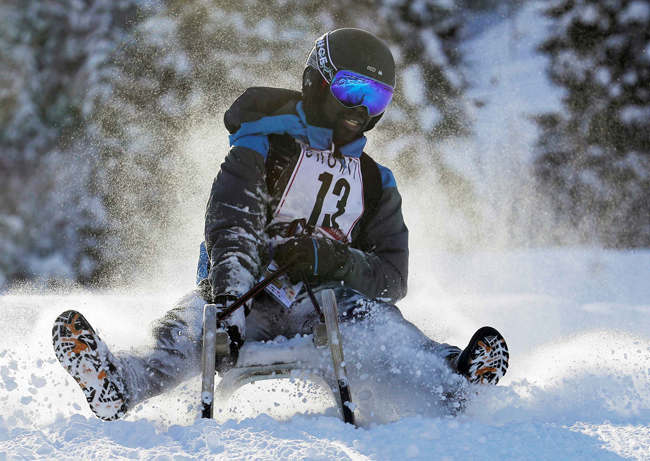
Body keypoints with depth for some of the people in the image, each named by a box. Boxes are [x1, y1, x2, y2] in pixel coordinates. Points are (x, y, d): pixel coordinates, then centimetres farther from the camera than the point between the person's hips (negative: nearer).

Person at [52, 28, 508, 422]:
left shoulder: (376, 185, 17)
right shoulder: (265, 147, 4)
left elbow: (393, 278, 6)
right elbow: (230, 226, -15)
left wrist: (328, 259, -16)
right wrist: (228, 302, -36)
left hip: (318, 311, 2)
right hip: (249, 307, -2)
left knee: (369, 316, -31)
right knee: (194, 320, -35)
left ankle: (455, 377, -56)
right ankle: (121, 385, -62)